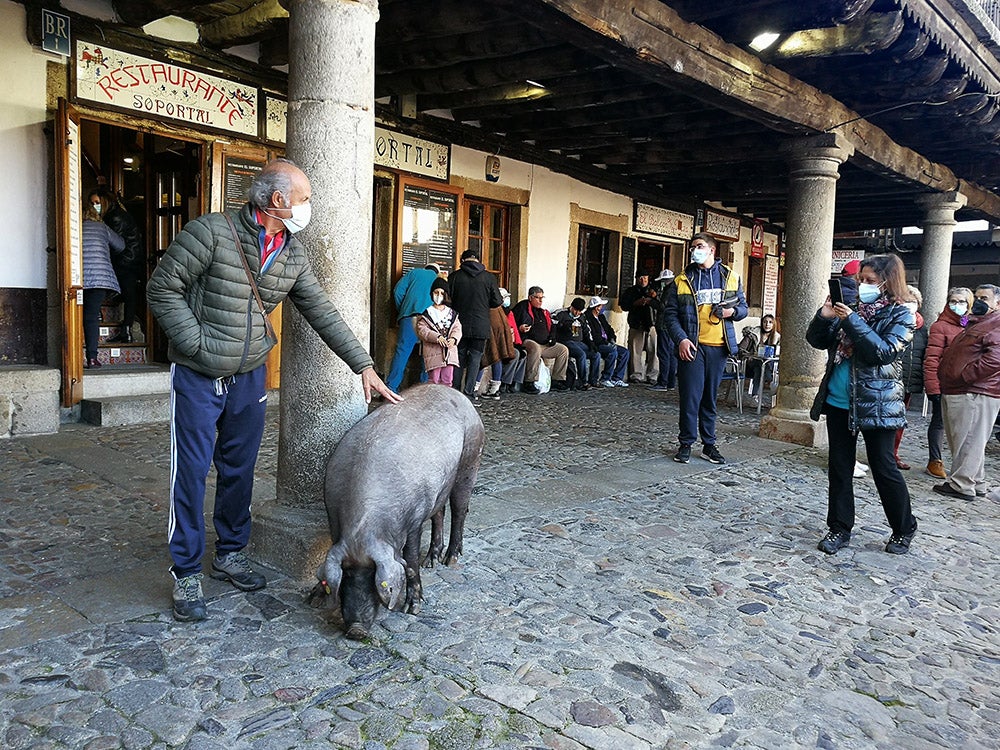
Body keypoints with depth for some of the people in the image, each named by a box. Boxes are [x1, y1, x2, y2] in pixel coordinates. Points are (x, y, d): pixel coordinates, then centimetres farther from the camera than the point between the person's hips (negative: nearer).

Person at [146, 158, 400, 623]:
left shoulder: (293, 254, 2)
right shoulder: (212, 232, -16)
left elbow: (322, 313, 5)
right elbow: (162, 289, -13)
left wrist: (363, 365, 1)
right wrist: (199, 344, -17)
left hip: (249, 376, 5)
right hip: (197, 376, -5)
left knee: (240, 469, 13)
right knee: (192, 472, 1)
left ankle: (231, 554, 30)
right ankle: (186, 575, 14)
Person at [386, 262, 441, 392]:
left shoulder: (414, 272, 22)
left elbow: (398, 291, 11)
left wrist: (401, 311, 20)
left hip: (409, 316, -1)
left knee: (402, 350, -6)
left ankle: (391, 387, -13)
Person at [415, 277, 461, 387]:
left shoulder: (452, 313, 18)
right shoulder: (426, 312, 5)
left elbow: (457, 328, 8)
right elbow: (421, 330, -6)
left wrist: (453, 338, -15)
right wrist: (437, 337, -20)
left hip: (450, 351, 4)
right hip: (433, 351, -4)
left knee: (447, 380, 5)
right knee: (434, 379, -6)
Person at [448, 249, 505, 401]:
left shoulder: (454, 276, -2)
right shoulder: (489, 277, -2)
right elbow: (497, 301, 0)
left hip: (460, 325, 1)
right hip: (481, 327, -1)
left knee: (460, 358, 9)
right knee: (475, 359, 4)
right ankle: (469, 394, 2)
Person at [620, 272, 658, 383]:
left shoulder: (653, 290, 19)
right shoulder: (630, 291, 14)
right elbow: (624, 306, 4)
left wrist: (654, 297, -6)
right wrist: (637, 303, -10)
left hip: (652, 325, 2)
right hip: (636, 326, -1)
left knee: (653, 351, -5)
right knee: (635, 352, -8)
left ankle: (651, 376, 0)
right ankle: (636, 376, -3)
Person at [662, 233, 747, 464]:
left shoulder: (730, 278, 11)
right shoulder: (682, 280, 4)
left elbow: (743, 307, 17)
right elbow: (670, 313, 1)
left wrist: (733, 311, -6)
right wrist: (681, 339, -13)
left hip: (719, 347, 2)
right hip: (692, 347, -2)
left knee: (710, 397, 10)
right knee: (690, 396, -2)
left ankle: (709, 444, 19)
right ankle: (686, 443, 10)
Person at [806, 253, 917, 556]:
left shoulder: (900, 314, -4)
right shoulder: (852, 306, 9)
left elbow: (884, 351, -18)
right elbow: (817, 341, 9)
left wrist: (851, 321, -23)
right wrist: (824, 316, -9)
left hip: (876, 403, -5)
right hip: (839, 401, 5)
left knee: (883, 468, 4)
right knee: (839, 467, 9)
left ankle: (904, 530, 24)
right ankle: (839, 528, 20)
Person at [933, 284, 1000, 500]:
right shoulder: (975, 324, 23)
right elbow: (955, 355, 32)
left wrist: (962, 376, -19)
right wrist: (945, 376, 19)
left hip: (974, 395, -10)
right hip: (956, 393, 10)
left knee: (968, 441, -5)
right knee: (966, 441, 16)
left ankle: (961, 485, 1)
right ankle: (976, 483, 25)